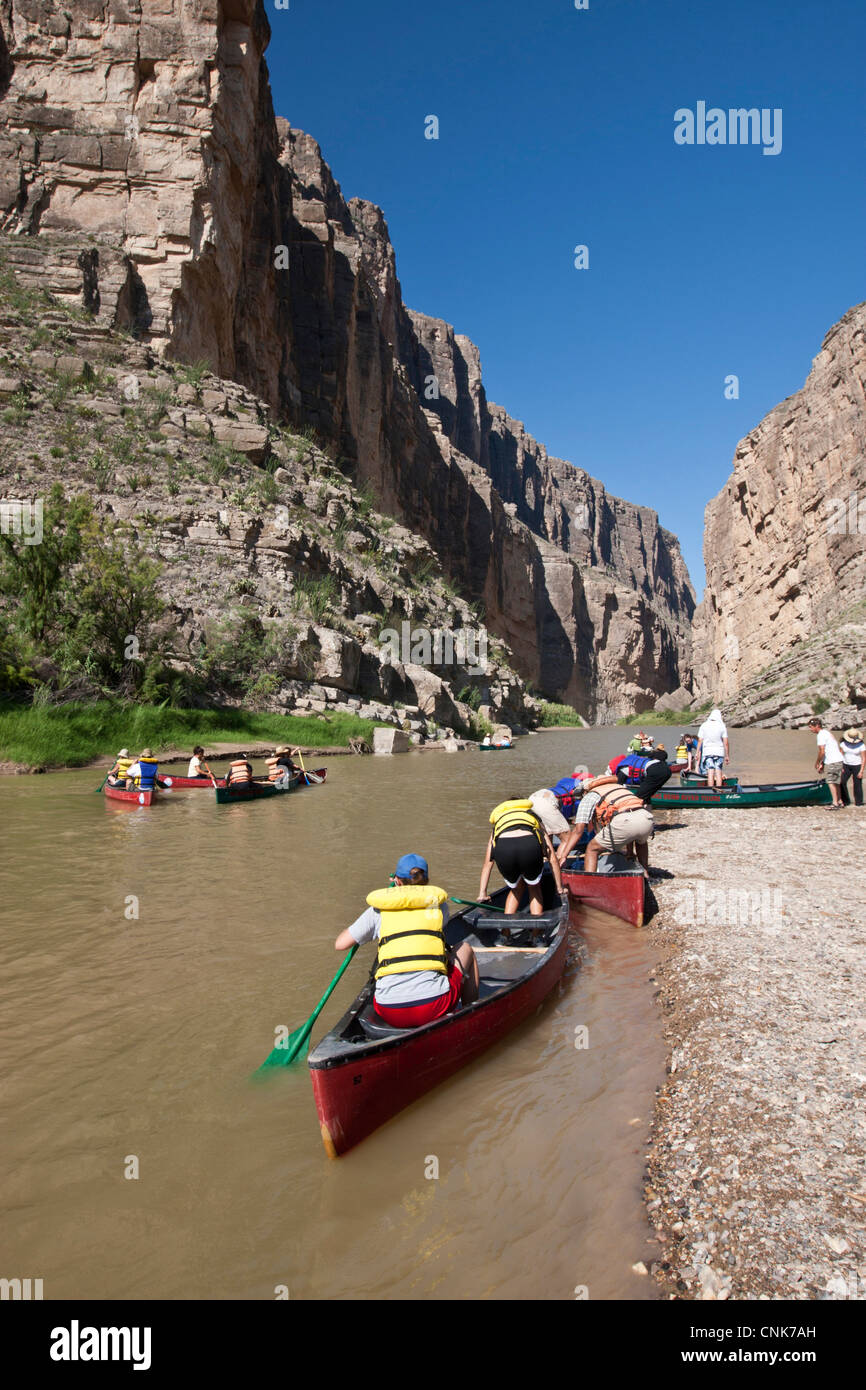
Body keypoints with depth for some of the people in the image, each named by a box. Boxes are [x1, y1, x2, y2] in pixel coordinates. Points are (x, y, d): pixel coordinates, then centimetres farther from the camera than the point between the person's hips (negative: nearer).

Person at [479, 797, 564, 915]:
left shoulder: (498, 824, 41)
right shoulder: (535, 820, 39)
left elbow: (488, 862, 37)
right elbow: (553, 859, 32)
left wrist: (482, 893, 40)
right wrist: (560, 888, 38)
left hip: (502, 849, 1)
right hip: (530, 846, -1)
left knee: (516, 889, 29)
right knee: (534, 888, 27)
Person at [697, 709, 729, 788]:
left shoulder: (704, 725, 2)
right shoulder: (722, 726, -1)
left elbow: (700, 741, 1)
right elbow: (725, 743, -2)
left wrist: (698, 753, 8)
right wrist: (727, 756, 3)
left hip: (707, 752, 0)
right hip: (719, 752, 0)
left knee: (710, 773, -2)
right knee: (718, 772, 2)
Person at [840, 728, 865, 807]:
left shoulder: (861, 745, -9)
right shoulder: (843, 743, 0)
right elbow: (841, 755, 5)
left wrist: (861, 771, -13)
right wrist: (841, 767, -3)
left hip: (857, 766, -3)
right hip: (846, 765, 3)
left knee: (857, 784, -3)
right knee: (842, 782, -6)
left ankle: (858, 802, 10)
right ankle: (845, 801, 4)